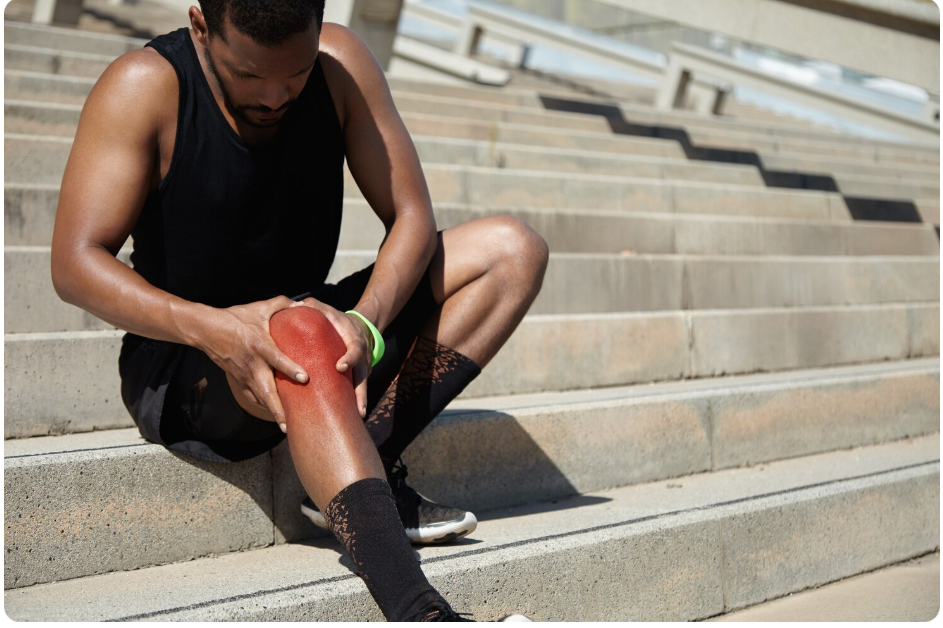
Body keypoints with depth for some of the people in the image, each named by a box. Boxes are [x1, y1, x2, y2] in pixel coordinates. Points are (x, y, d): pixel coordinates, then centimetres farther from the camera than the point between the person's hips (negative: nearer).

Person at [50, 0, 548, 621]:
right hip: (182, 369, -5)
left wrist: (366, 322, -29)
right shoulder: (145, 86, -17)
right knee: (301, 336, -40)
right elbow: (76, 264, -22)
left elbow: (412, 216, -8)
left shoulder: (341, 63, -7)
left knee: (513, 248, -8)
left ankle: (366, 466, -22)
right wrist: (213, 328, -39)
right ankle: (414, 605, -50)